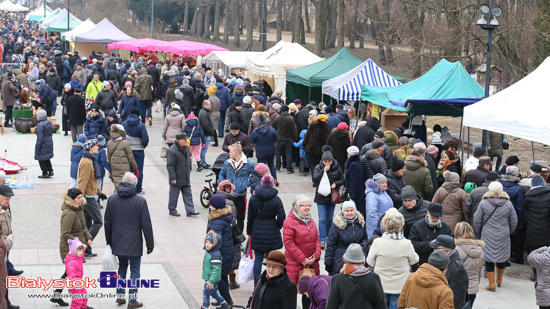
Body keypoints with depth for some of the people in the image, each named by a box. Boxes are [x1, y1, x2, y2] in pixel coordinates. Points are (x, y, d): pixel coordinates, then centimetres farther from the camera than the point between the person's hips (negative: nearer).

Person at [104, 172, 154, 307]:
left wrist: (109, 241, 18)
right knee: (135, 271, 5)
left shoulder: (112, 199, -1)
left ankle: (120, 295, 23)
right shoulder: (140, 201, -12)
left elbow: (107, 222, 7)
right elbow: (146, 224, -9)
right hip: (134, 243, -4)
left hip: (118, 242, 4)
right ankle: (132, 300, 6)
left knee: (122, 267, 21)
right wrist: (150, 244, -1)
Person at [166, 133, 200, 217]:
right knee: (174, 195, 7)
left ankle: (190, 210, 11)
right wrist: (173, 178, -20)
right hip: (176, 179, -7)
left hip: (186, 178, 7)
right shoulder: (172, 151, -21)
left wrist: (189, 170, 20)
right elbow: (170, 165, -20)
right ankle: (172, 210, 21)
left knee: (188, 194, 8)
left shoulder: (186, 148, 4)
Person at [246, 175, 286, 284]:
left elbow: (250, 217, 3)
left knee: (258, 259, 7)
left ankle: (256, 285, 8)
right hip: (272, 234, -2)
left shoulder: (253, 198, -3)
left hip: (257, 233, 2)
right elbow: (281, 219, -10)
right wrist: (277, 226, 11)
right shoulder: (276, 200, -10)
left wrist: (249, 232, 13)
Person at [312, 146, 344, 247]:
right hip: (321, 197, -2)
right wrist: (324, 170, -25)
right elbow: (315, 179, -17)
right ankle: (322, 240, -6)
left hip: (332, 196, 2)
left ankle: (328, 235, 30)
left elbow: (342, 180, 7)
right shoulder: (318, 167, -5)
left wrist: (335, 184, -13)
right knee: (322, 219, -7)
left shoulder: (336, 167, -1)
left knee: (330, 219, 12)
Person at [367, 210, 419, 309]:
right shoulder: (406, 244, -16)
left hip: (381, 286, 1)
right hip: (399, 286, -1)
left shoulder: (377, 242, -16)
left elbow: (370, 262, -2)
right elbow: (414, 260, 3)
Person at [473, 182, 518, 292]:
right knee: (502, 257, 18)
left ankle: (491, 284, 4)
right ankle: (499, 280, 34)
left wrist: (478, 231, 15)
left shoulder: (483, 203, -10)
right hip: (503, 237, 2)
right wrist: (509, 232, 23)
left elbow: (477, 220, -3)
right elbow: (514, 221, 6)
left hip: (488, 237, -2)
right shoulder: (508, 204, -3)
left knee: (489, 259, 5)